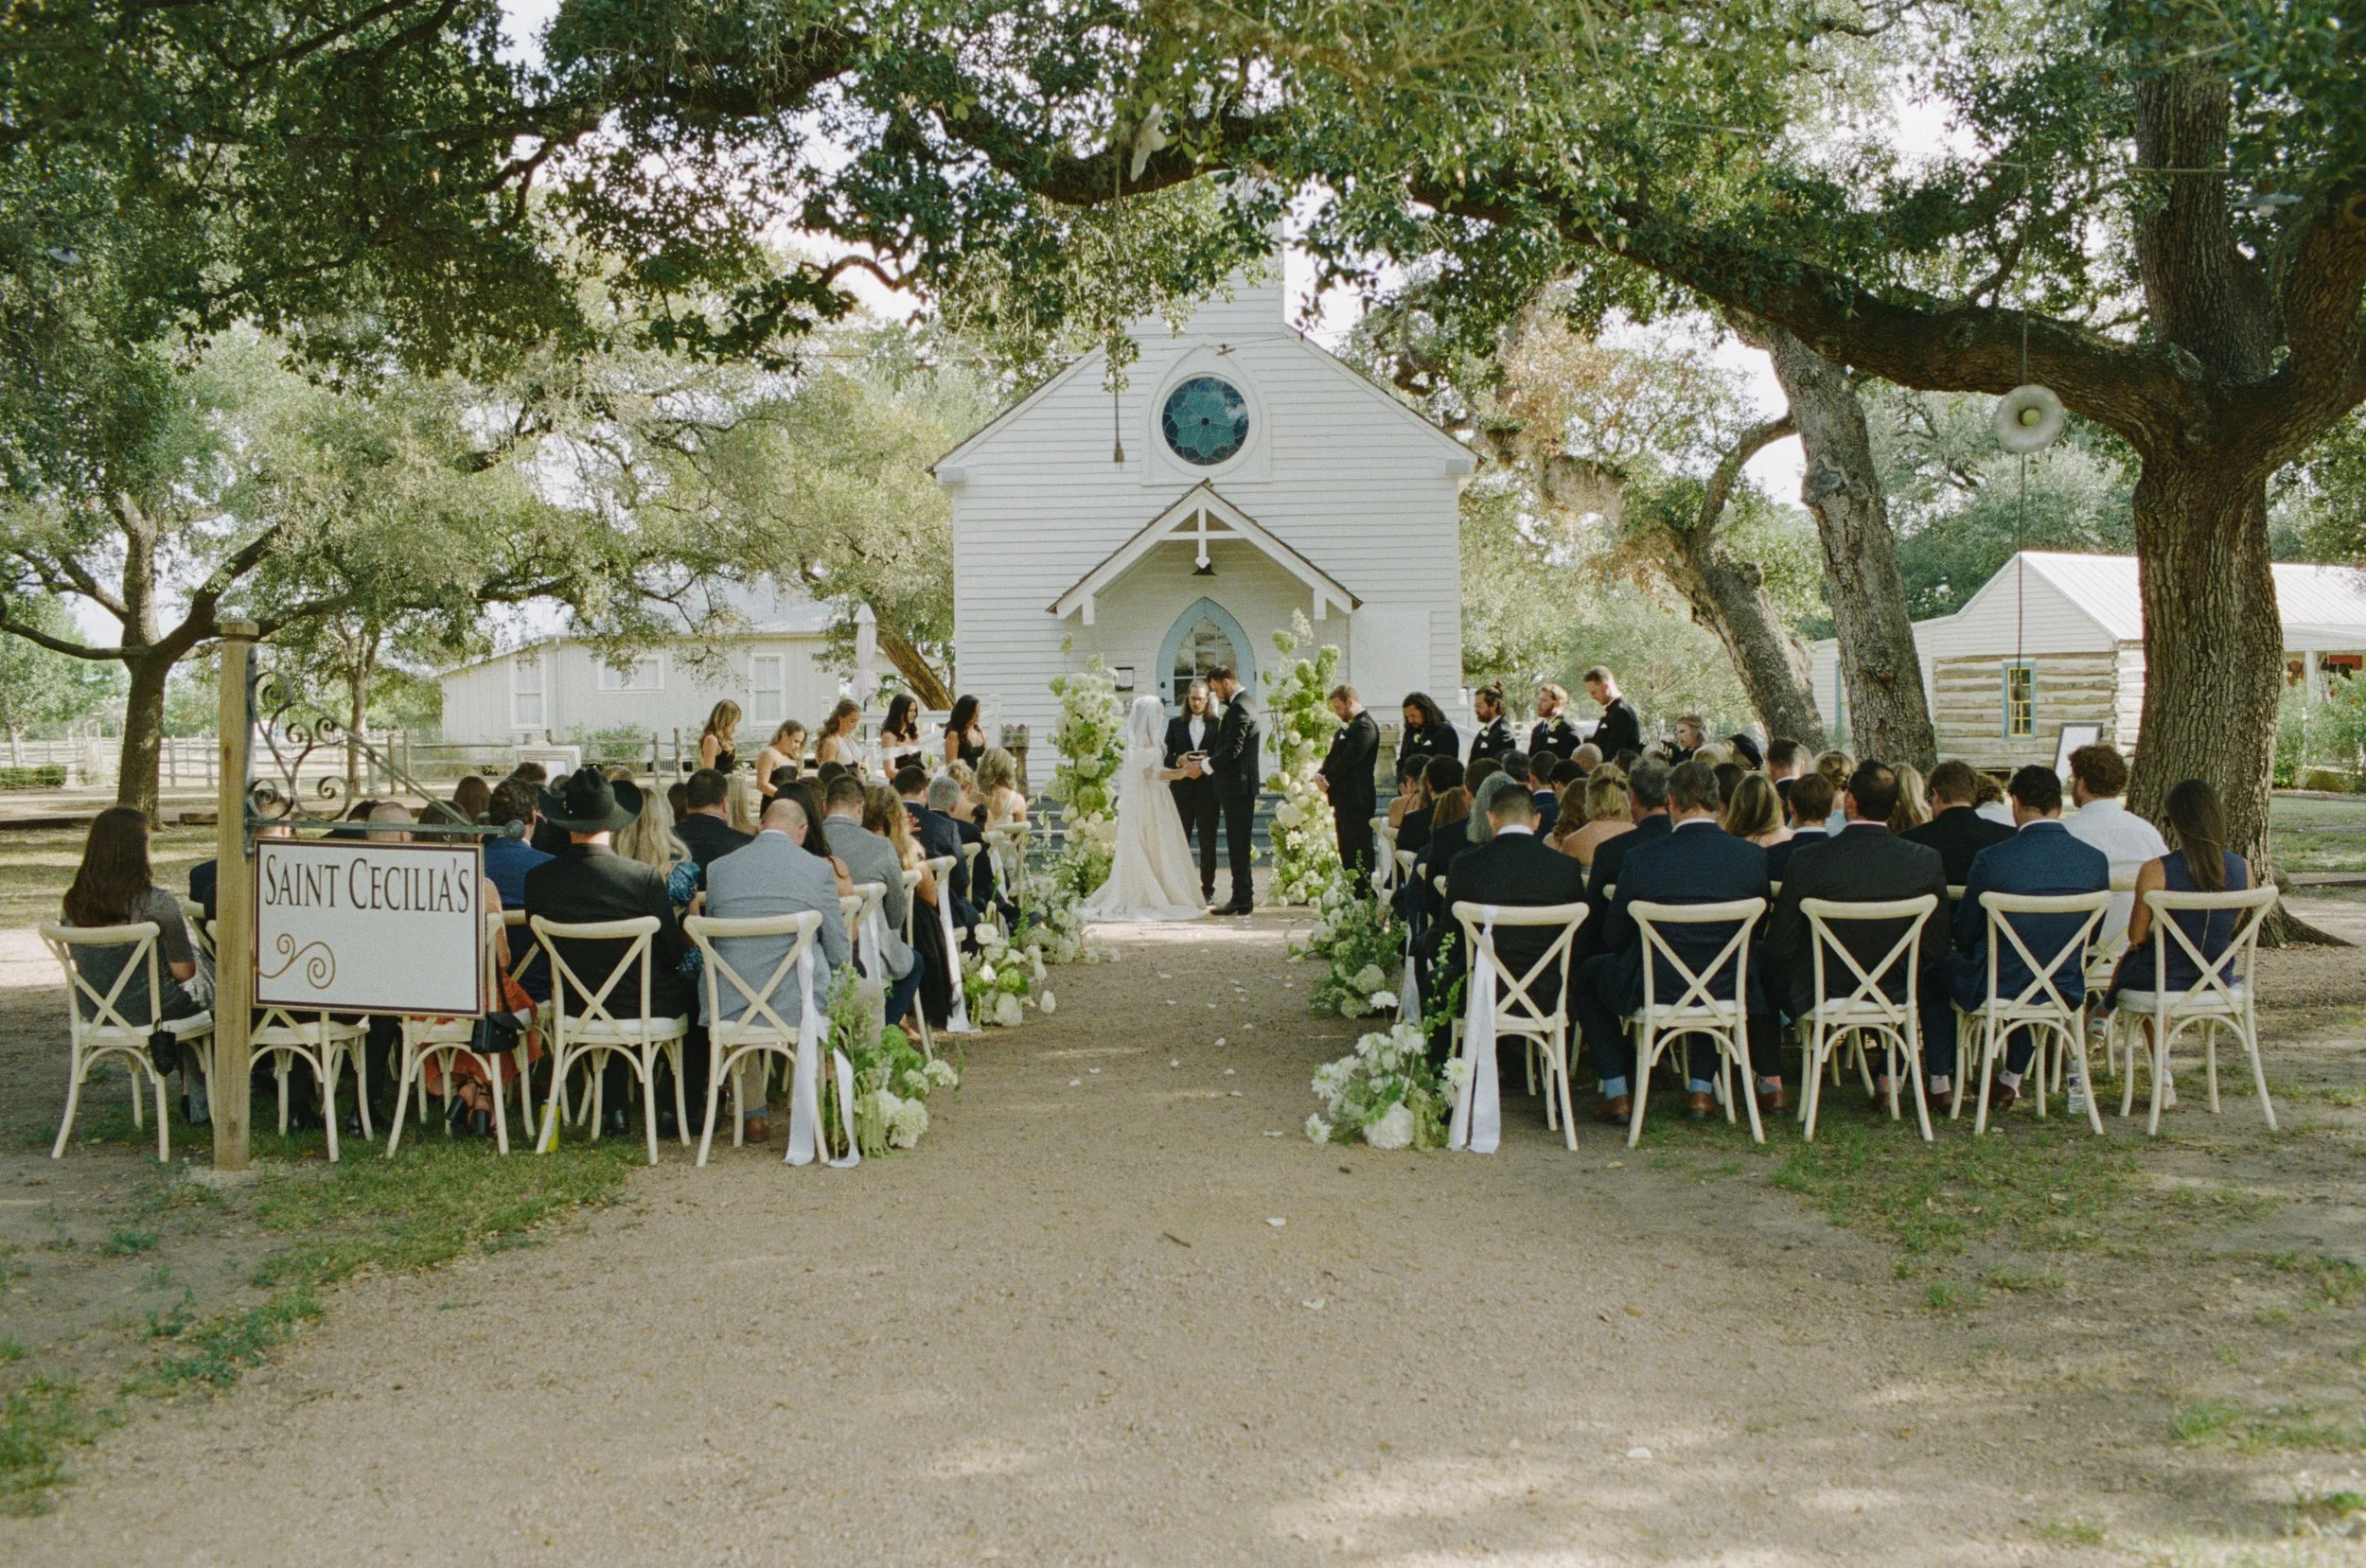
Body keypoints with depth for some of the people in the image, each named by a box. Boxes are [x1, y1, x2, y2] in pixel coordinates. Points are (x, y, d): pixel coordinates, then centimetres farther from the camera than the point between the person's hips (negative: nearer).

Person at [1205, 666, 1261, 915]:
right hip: (1239, 785, 10)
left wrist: (1205, 766, -12)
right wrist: (1208, 758, 11)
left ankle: (1243, 900, -5)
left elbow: (1232, 749, -22)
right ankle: (1243, 898, 15)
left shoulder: (1238, 708, -16)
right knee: (1238, 845, 12)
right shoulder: (1243, 704, 17)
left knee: (1238, 846, -7)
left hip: (1237, 786, -10)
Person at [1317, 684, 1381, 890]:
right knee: (1347, 852, 13)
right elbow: (1333, 757, 16)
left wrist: (1328, 780, -10)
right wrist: (1321, 774, -3)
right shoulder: (1348, 727, 18)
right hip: (1344, 800, 10)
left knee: (1360, 853, -6)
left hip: (1358, 800, -10)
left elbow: (1348, 760, -19)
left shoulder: (1365, 726, -14)